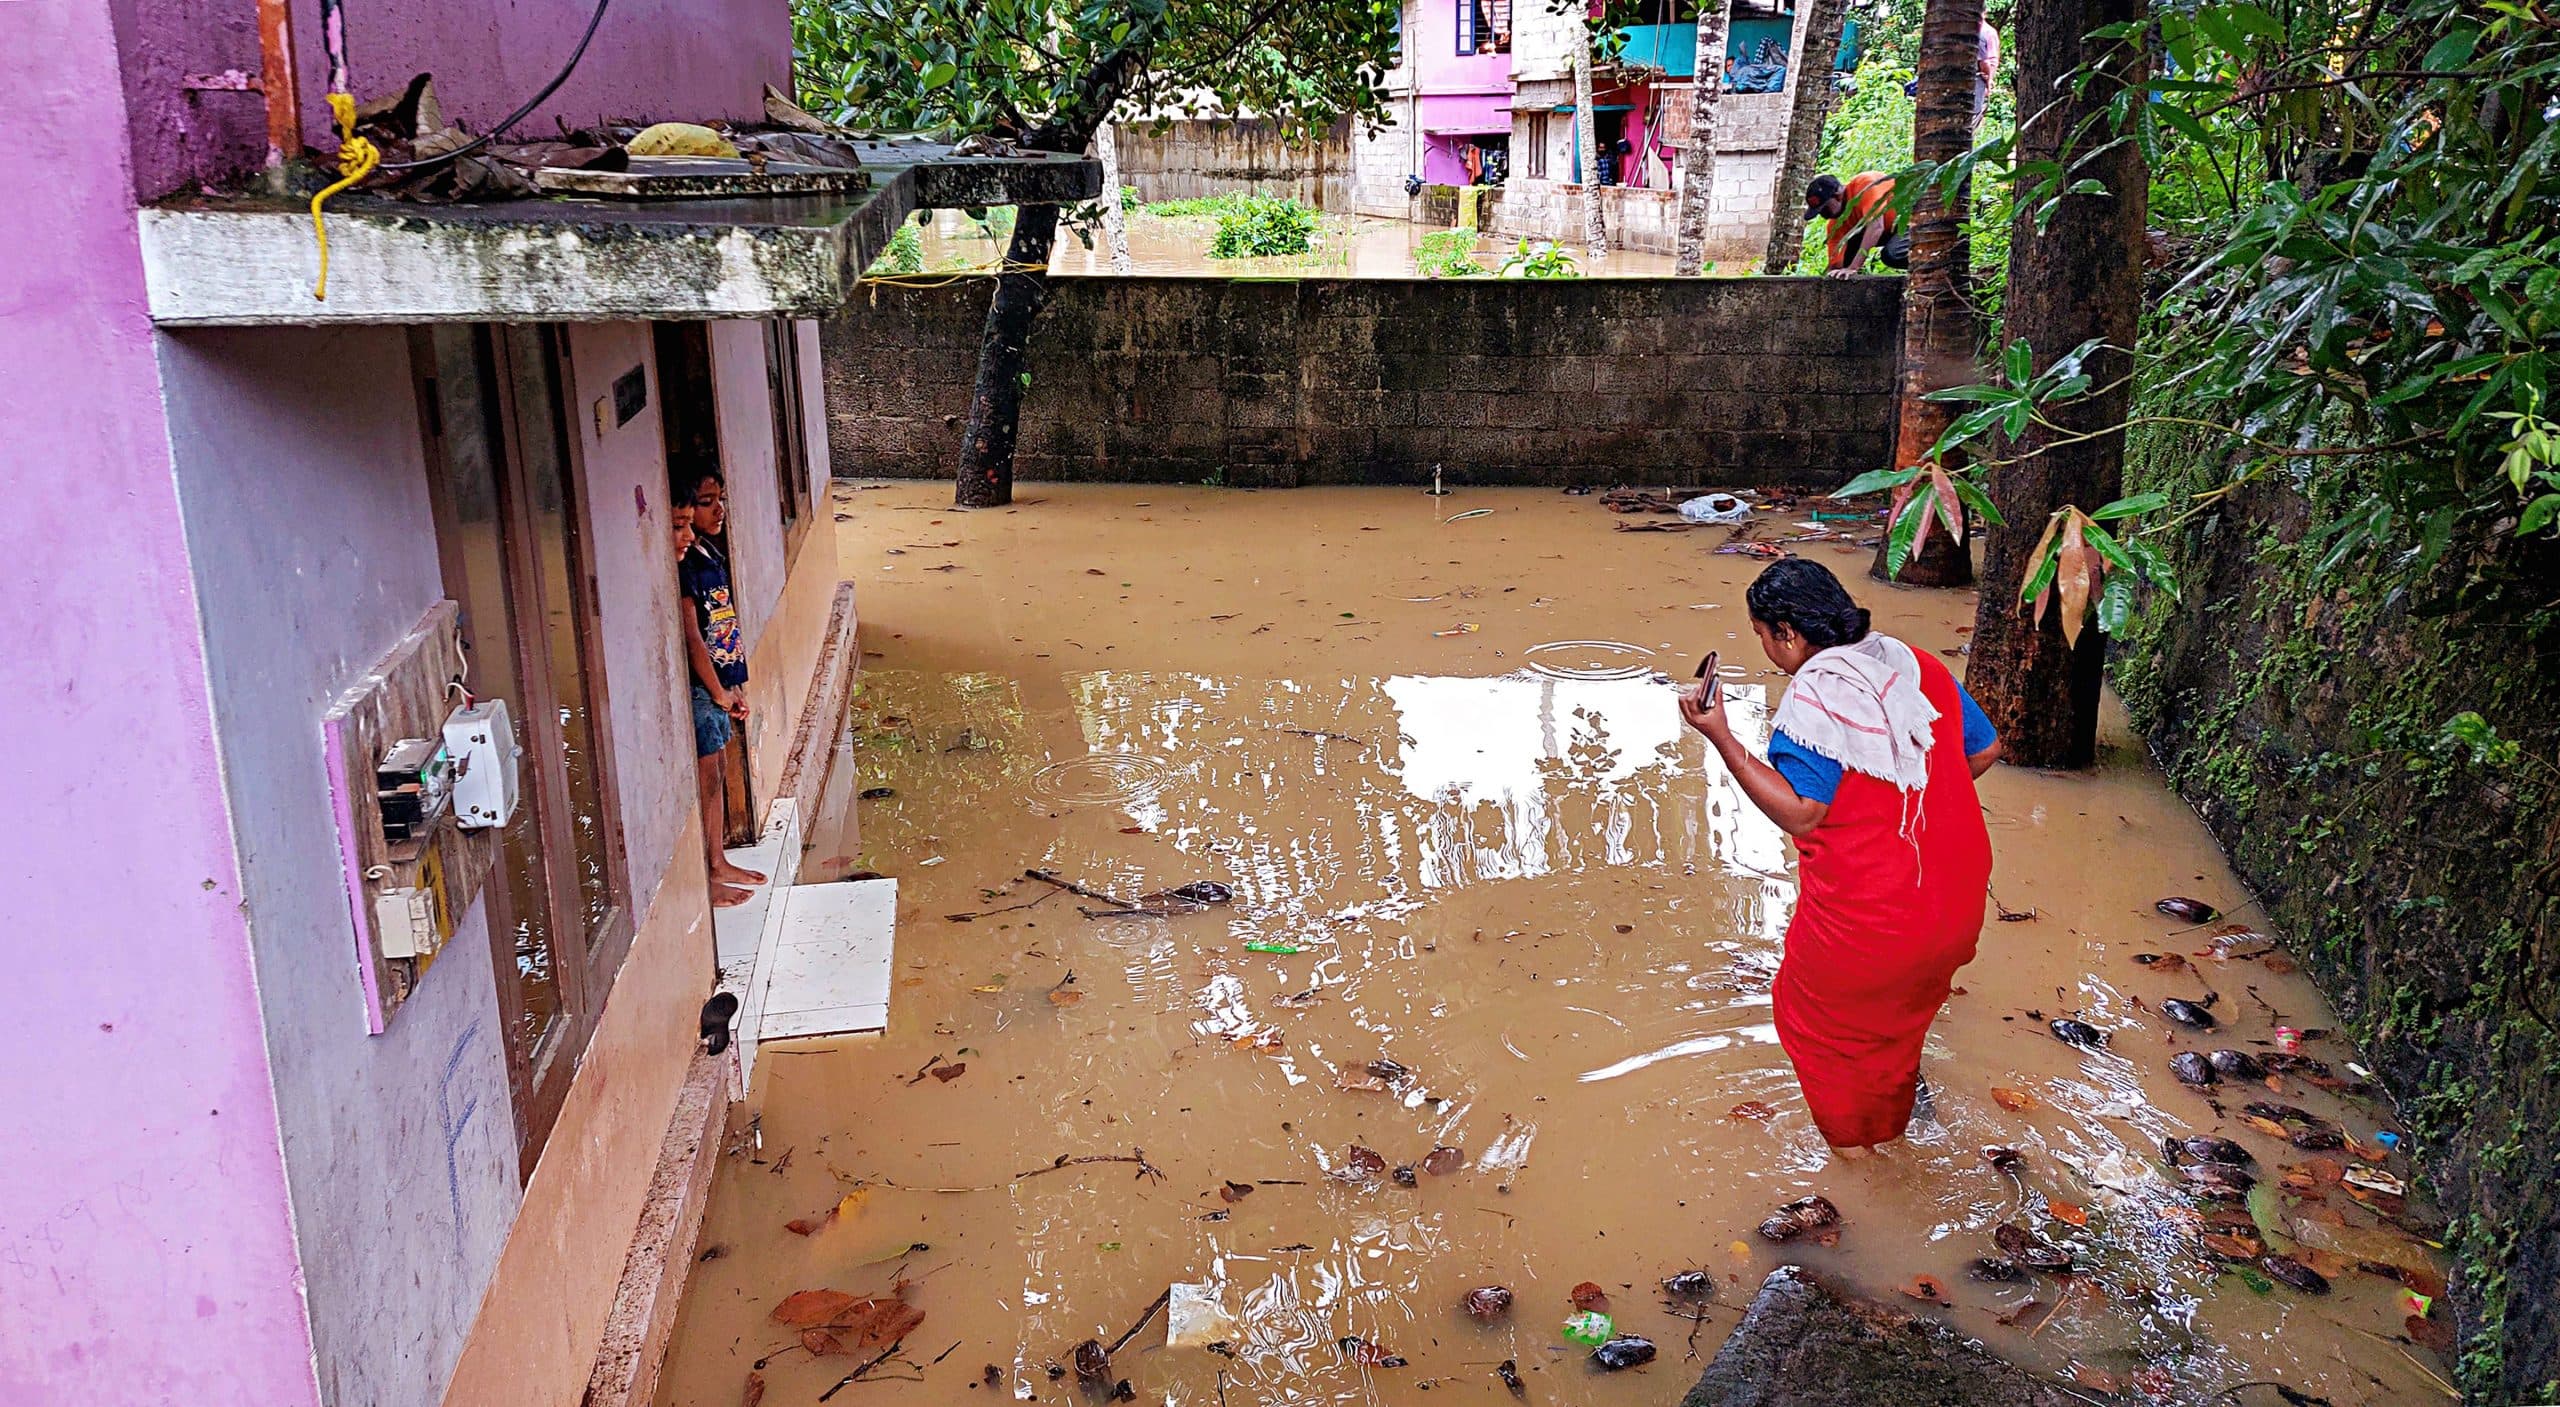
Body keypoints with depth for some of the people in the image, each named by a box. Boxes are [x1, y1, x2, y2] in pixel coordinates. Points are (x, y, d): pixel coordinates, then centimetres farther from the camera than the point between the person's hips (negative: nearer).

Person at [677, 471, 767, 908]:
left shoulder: (712, 553, 10)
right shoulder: (683, 564, -20)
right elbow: (692, 638, -21)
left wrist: (734, 687, 13)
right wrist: (719, 693, -14)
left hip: (720, 684, 9)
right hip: (698, 688, -9)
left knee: (719, 774, 17)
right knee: (706, 780, -1)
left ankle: (719, 863, 30)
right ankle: (702, 880, 10)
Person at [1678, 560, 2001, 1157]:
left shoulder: (1814, 693, -21)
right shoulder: (1918, 665, 0)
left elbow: (1799, 813, -23)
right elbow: (1985, 749, 9)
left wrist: (1720, 737, -23)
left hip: (1864, 915, -7)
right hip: (1957, 900, 7)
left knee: (1815, 1009, 22)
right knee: (1902, 1013, 31)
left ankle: (1849, 1135, 39)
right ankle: (1890, 1122, 53)